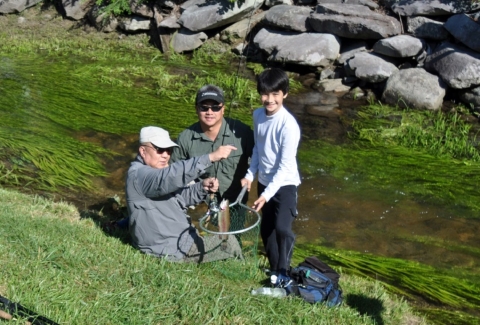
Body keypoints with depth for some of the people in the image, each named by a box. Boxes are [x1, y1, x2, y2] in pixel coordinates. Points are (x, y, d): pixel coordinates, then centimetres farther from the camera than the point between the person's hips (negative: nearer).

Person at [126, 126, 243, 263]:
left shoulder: (157, 171, 11)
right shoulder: (138, 175, -22)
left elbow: (181, 195, 13)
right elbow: (173, 176, -40)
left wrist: (202, 187, -9)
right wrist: (211, 157, -45)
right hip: (171, 249, -10)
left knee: (227, 239, 19)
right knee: (228, 243, -2)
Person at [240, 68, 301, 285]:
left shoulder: (288, 125, -24)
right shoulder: (258, 115, -4)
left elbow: (285, 166, -23)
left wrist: (267, 194, -26)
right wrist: (250, 174, 2)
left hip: (285, 184, -6)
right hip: (264, 181, 7)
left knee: (282, 228, -16)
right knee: (266, 229, 14)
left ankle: (283, 271, 3)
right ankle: (274, 268, 31)